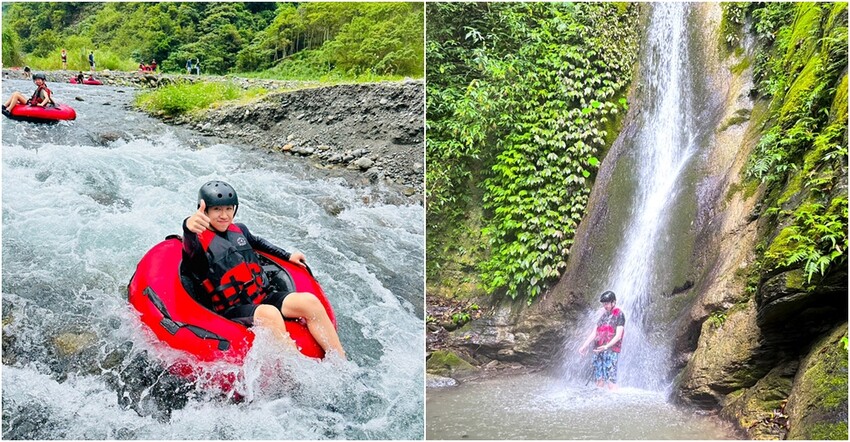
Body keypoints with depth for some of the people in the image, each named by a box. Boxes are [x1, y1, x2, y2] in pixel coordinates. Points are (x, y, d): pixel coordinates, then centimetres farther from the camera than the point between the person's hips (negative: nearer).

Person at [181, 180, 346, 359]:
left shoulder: (239, 230, 16)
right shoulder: (199, 240, -7)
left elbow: (257, 242, 38)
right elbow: (190, 245, -32)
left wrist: (288, 256, 38)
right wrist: (189, 228, -55)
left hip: (262, 297, 7)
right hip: (231, 311, -7)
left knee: (309, 301, -16)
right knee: (269, 314, -36)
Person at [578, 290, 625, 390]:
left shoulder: (619, 314, -1)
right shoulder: (604, 314, 18)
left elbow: (618, 335, -10)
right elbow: (594, 332, 19)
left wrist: (607, 346, -23)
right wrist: (584, 346, 10)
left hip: (611, 350, -6)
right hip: (598, 351, 6)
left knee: (610, 380, -13)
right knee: (599, 379, 3)